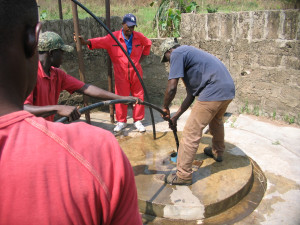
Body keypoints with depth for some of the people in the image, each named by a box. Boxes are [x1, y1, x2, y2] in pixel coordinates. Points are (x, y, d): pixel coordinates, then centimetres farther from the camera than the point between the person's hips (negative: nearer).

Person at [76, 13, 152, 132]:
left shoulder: (139, 36, 1)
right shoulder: (113, 37, -7)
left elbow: (148, 44, 20)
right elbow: (100, 41, -20)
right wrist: (86, 42, -37)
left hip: (136, 73, 2)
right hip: (121, 74, -2)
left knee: (139, 97, 5)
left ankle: (138, 121, 20)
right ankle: (121, 122, 20)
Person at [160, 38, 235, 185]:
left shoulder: (177, 53, -1)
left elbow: (172, 88, -11)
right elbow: (191, 95, 24)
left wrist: (165, 108, 7)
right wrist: (176, 116, 24)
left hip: (213, 92, -10)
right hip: (228, 89, 10)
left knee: (191, 133, -3)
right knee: (216, 121, 34)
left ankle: (183, 175, 7)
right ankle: (218, 152, 56)